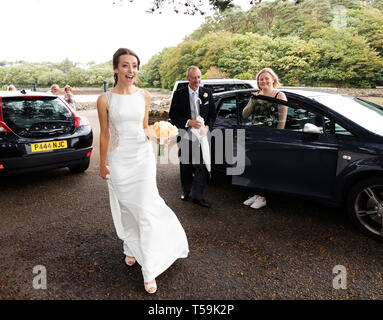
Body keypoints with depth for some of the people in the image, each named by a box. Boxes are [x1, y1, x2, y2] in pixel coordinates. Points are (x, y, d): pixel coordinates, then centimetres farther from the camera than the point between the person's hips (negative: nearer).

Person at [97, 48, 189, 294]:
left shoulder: (144, 96, 2)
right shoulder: (105, 100, -5)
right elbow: (105, 134, 1)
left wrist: (150, 132, -10)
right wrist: (103, 164, 6)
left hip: (143, 156, 1)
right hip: (119, 159, 0)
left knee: (146, 211, -2)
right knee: (126, 208, 13)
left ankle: (149, 270, 9)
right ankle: (131, 248, 40)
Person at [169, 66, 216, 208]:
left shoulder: (207, 93, 5)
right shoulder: (179, 94, -1)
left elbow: (212, 114, 8)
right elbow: (173, 116, -3)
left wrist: (207, 127, -10)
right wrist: (189, 122, -17)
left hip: (201, 135, 0)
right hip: (185, 135, 0)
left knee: (201, 166, -4)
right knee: (185, 166, 12)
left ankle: (198, 196, 7)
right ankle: (185, 191, 31)